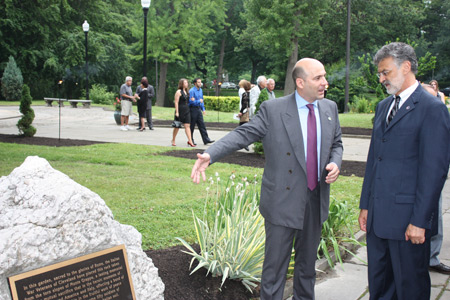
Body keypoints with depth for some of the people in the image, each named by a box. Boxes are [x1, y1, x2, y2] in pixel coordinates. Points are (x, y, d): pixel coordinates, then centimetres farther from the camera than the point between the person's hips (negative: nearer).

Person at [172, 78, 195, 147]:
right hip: (180, 110, -6)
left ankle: (190, 141, -8)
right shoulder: (179, 92, -8)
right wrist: (177, 112, -17)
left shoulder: (186, 92, 14)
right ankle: (173, 140, 19)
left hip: (187, 110, 6)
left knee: (187, 126, -2)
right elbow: (176, 102, -13)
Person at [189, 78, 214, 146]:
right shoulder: (192, 91, -13)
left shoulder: (200, 90, 12)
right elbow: (191, 101, -19)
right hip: (193, 109, -7)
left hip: (198, 109, 7)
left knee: (202, 125, 3)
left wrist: (203, 109, 16)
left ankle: (206, 140, 1)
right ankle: (190, 141, 9)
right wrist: (199, 101, -12)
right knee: (192, 126, 0)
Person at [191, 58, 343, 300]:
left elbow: (336, 144, 17)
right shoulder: (273, 110, -11)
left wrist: (335, 163, -6)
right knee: (274, 267, 4)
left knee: (307, 263, 21)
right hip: (283, 201, -5)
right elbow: (242, 134, -17)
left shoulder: (330, 108, 6)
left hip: (317, 199, 5)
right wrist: (210, 155, -32)